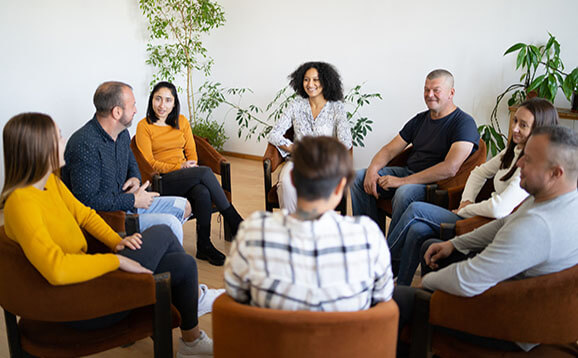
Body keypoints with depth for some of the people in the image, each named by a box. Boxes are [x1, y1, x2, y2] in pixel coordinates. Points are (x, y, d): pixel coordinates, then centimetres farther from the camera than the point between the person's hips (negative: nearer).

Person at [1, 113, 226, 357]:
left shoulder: (50, 181, 3)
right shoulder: (21, 202, -26)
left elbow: (84, 215, 15)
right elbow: (57, 269, -37)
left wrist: (116, 241, -2)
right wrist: (116, 259, -27)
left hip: (85, 275, 9)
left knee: (183, 264, -2)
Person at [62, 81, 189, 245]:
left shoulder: (122, 134, 5)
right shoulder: (85, 145, -26)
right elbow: (88, 200, -28)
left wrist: (135, 178, 2)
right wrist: (133, 200, -19)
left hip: (126, 204, 10)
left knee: (184, 206, 11)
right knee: (170, 223, -24)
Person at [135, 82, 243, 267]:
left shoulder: (181, 121, 15)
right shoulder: (144, 126, 1)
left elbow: (191, 152, 15)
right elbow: (149, 163, -6)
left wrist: (190, 165, -9)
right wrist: (179, 168, -17)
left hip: (187, 178, 4)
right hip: (161, 181, -4)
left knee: (203, 193, -33)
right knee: (205, 172, -30)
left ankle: (204, 246, -22)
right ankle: (235, 222, -23)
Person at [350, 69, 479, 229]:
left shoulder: (464, 123, -11)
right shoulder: (420, 119, 13)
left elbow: (450, 168, -24)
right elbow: (390, 149, 14)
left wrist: (403, 181, -25)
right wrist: (372, 170, -9)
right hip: (408, 172, 8)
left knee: (405, 193, -37)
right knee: (359, 177, -4)